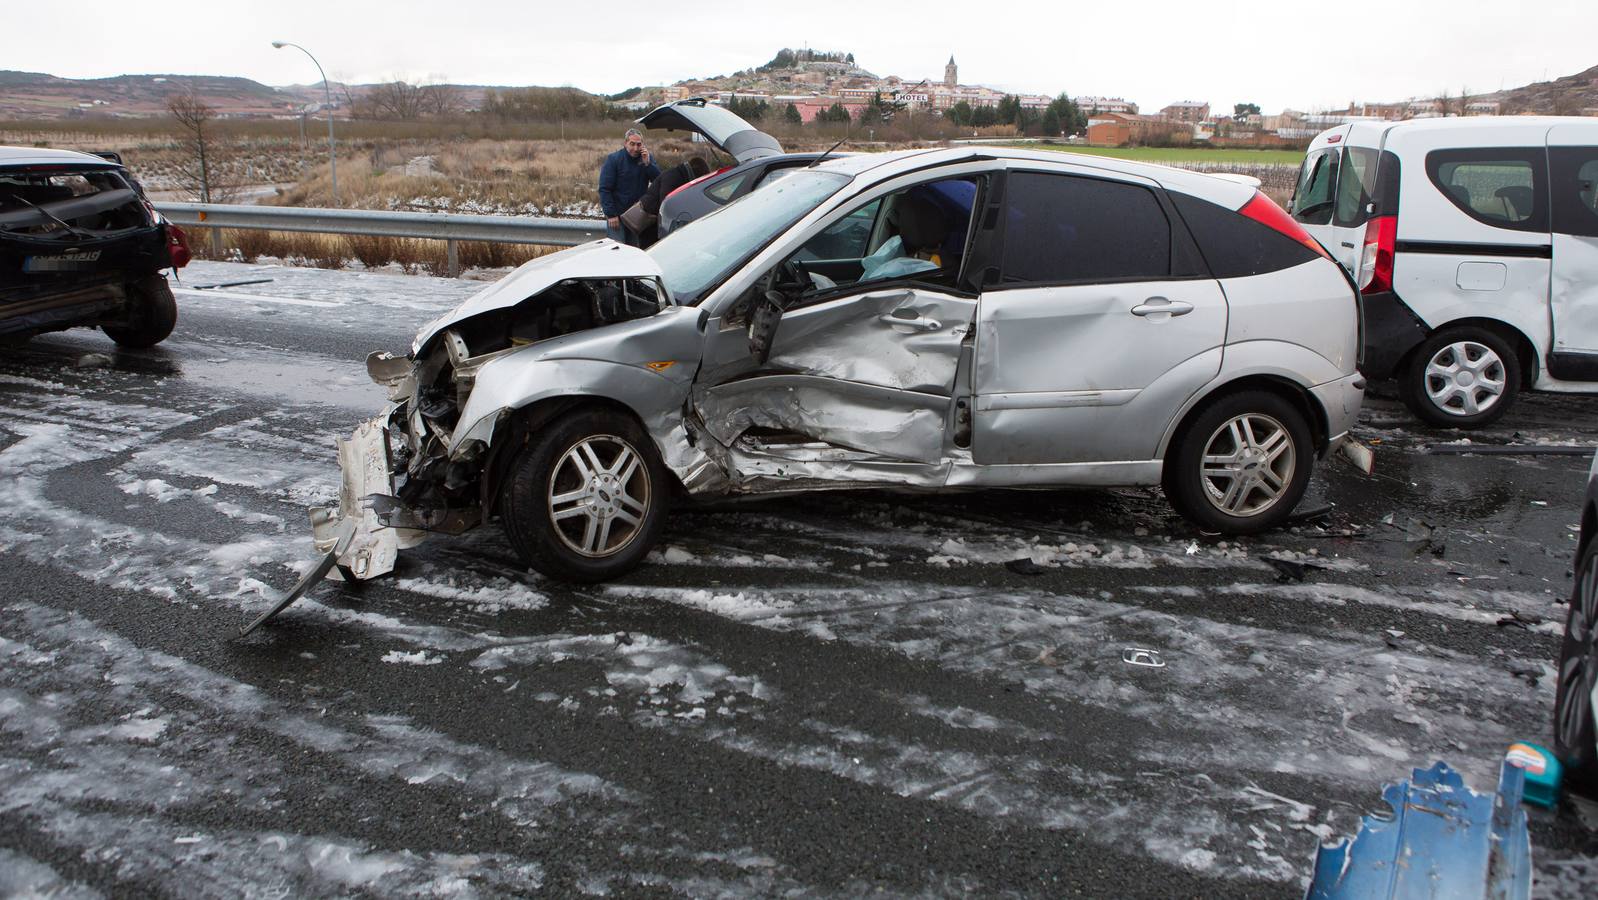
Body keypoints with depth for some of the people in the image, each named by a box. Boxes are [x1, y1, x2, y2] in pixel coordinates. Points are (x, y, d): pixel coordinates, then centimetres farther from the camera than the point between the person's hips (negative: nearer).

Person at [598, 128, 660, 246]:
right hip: (617, 214, -4)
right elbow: (604, 189, -11)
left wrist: (647, 163, -18)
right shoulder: (613, 159, -8)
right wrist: (611, 214, -18)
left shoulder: (646, 158, 5)